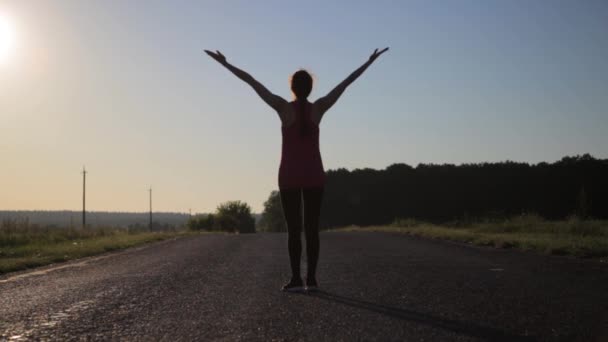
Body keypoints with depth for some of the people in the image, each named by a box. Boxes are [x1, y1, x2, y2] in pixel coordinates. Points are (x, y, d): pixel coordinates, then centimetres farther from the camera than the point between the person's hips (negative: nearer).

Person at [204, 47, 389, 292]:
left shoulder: (283, 108, -6)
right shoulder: (319, 108, -1)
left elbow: (251, 82, -4)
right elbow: (346, 82, 5)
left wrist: (225, 63, -2)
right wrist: (370, 62, 12)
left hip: (290, 175, -2)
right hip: (314, 175, 2)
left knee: (294, 229, 0)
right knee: (312, 228, 3)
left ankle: (296, 279, -4)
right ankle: (311, 279, 1)